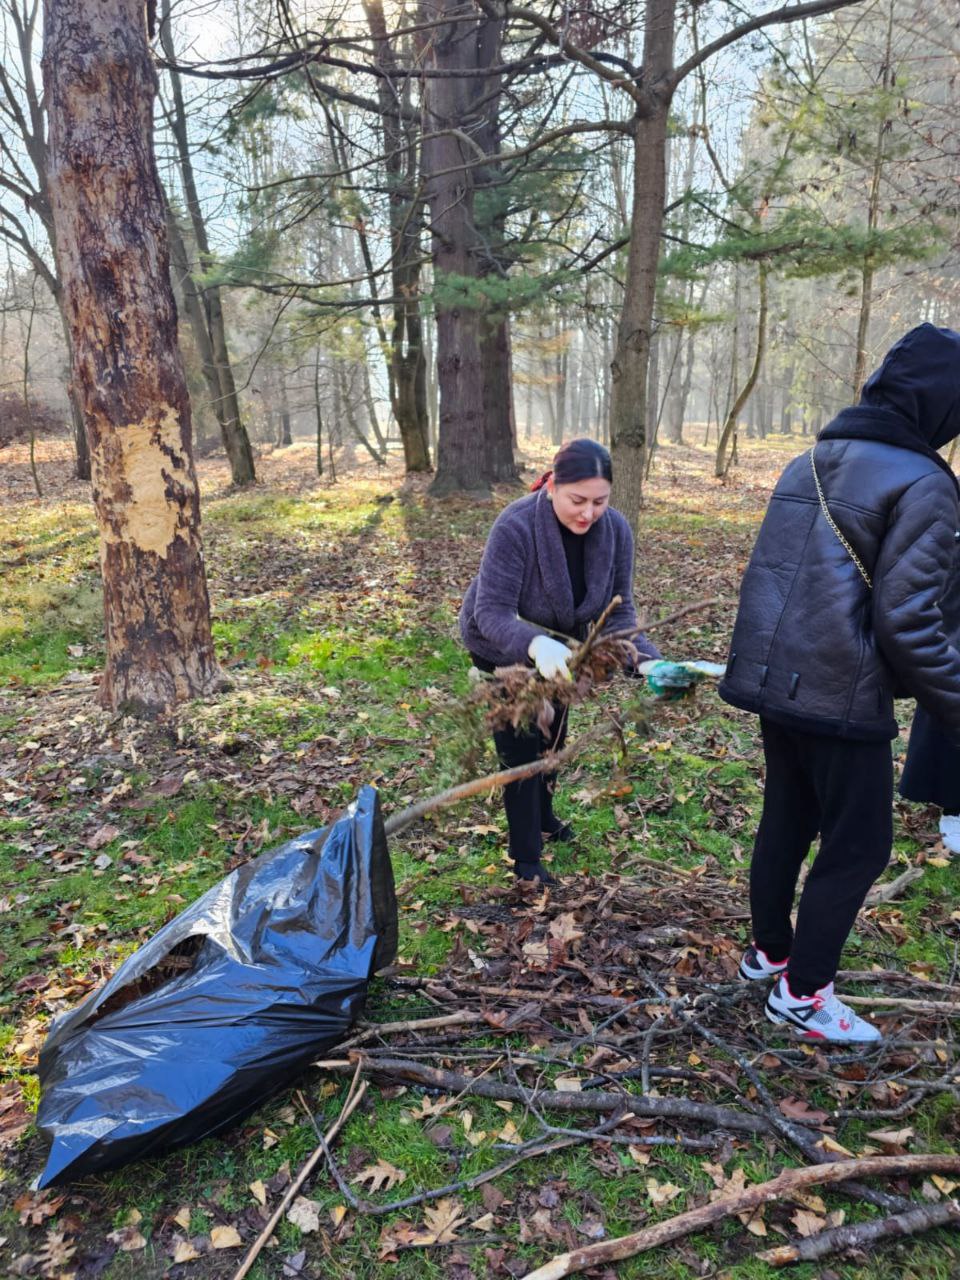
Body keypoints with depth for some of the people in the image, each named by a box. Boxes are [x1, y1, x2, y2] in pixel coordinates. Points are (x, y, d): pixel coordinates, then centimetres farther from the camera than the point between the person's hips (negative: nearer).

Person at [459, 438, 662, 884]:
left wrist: (644, 658, -34)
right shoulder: (515, 526, -36)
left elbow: (619, 610, -16)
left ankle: (543, 817, 51)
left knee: (552, 738, 24)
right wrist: (536, 645, -57)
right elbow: (492, 612, -38)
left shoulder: (615, 529, -23)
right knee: (521, 747, -2)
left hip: (558, 647, 5)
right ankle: (526, 857, 18)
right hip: (501, 650, -5)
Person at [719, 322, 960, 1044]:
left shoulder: (808, 466, 11)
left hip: (775, 681, 8)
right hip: (842, 698, -8)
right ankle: (801, 991, 18)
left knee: (786, 818, 21)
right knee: (859, 843, 8)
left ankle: (768, 950, 37)